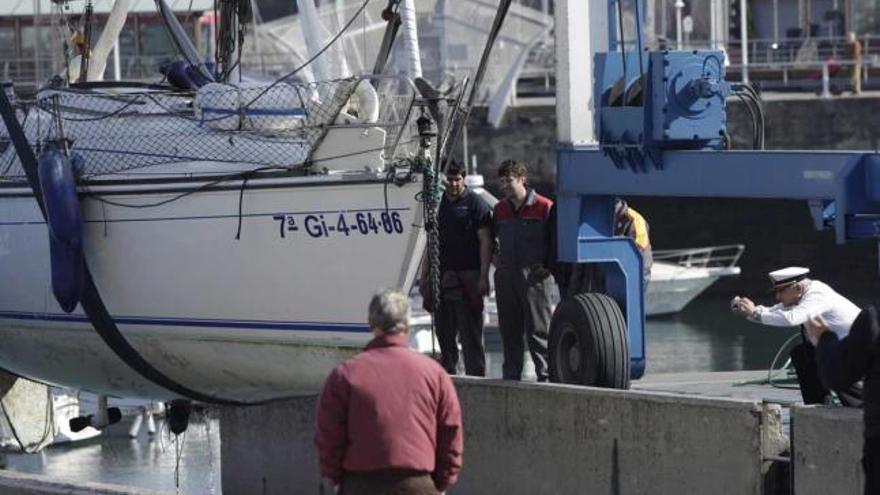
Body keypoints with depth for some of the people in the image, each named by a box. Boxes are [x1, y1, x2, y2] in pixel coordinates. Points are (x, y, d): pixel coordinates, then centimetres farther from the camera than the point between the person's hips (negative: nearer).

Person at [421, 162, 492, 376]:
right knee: (444, 332, 9)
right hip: (442, 276, 6)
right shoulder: (439, 204, 15)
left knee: (470, 333, -6)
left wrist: (483, 276, -15)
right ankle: (446, 374, 16)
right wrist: (424, 276, 17)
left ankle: (475, 374, -4)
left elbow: (485, 242, -8)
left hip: (467, 277, -6)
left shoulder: (476, 204, -3)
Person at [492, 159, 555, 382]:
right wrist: (495, 258, 13)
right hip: (506, 278, 6)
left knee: (538, 330, -6)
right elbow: (492, 238, 29)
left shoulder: (544, 207, -5)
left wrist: (547, 266, -10)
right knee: (509, 331, 9)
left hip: (534, 277, -6)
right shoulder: (500, 209, 14)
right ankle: (511, 377, 16)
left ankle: (546, 375, -4)